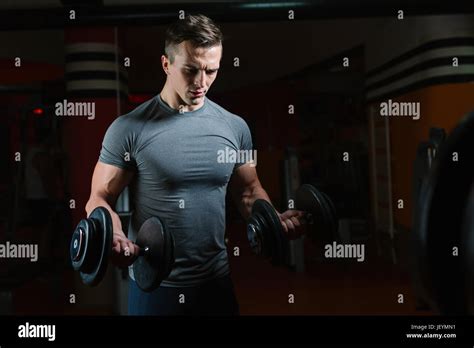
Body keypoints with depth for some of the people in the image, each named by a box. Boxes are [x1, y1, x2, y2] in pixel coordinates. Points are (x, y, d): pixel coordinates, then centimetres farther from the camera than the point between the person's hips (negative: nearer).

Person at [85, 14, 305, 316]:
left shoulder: (235, 127, 0)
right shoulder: (129, 129, -11)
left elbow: (248, 191, 9)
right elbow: (100, 197, -6)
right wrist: (114, 235, -27)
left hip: (216, 280, 3)